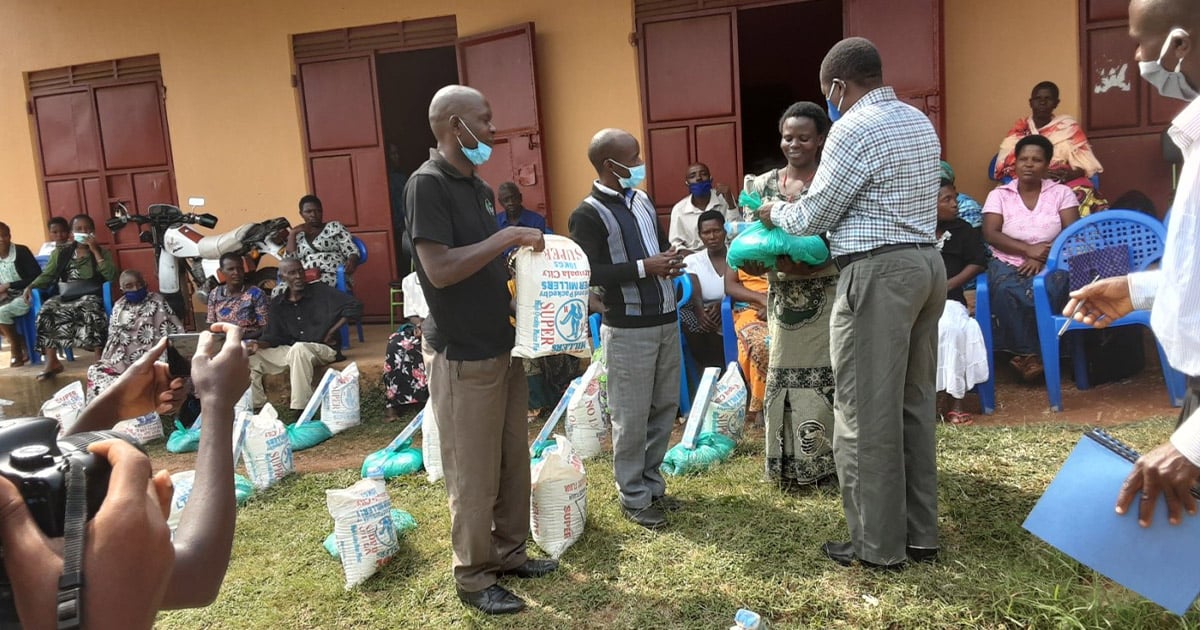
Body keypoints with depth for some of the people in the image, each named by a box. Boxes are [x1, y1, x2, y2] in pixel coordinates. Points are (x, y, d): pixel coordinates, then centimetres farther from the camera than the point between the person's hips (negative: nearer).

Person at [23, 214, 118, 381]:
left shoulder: (102, 252, 11)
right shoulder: (60, 254, 19)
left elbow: (110, 276, -5)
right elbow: (46, 275, 16)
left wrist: (95, 251, -6)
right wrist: (31, 286, -3)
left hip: (90, 296, -3)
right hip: (65, 297, 3)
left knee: (90, 311, -38)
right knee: (46, 311, -28)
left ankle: (99, 358, -33)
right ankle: (52, 361, -25)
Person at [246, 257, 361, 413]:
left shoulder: (321, 292, -3)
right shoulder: (277, 304, 10)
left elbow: (355, 306, -8)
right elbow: (273, 337, 7)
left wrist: (332, 332, -9)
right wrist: (259, 344, -17)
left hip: (323, 349, -6)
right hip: (289, 351, 6)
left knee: (299, 348, -39)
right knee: (249, 357, -6)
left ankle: (301, 410, -38)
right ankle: (255, 407, 0)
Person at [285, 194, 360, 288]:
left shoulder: (334, 227, 14)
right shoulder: (298, 236, 23)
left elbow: (352, 252, 4)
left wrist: (352, 262, -20)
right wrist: (292, 233, 7)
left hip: (335, 277, -3)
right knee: (278, 291, -28)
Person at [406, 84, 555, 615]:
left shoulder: (479, 187, 12)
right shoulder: (427, 184, -15)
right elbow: (441, 269, -25)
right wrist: (508, 236, -20)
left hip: (503, 345, 8)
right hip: (463, 354, -8)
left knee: (513, 462, 16)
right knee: (474, 474, 3)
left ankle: (508, 552, 32)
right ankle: (473, 577, 19)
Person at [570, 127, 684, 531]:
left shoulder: (643, 200, 12)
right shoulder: (588, 214, -12)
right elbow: (589, 273, -19)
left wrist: (670, 260, 0)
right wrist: (644, 268, -21)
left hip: (666, 320, 8)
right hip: (628, 329, -7)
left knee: (665, 407, 14)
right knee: (632, 416, 1)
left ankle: (652, 483, 28)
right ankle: (633, 497, 15)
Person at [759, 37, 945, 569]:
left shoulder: (854, 128, -11)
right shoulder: (919, 121, 16)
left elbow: (814, 216, -7)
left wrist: (773, 212, 12)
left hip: (879, 273, -9)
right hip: (926, 265, 9)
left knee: (867, 413, -1)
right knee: (914, 403, 13)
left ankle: (878, 544, 9)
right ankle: (920, 533, 22)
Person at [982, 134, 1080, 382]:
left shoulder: (1061, 193, 9)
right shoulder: (999, 195, 9)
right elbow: (990, 234, -4)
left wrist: (1041, 258, -16)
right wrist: (1028, 249, -17)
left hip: (1050, 263, 0)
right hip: (1008, 262, 0)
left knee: (1045, 290, -35)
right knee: (1007, 291, -35)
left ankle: (1028, 355, -19)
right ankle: (1027, 353, -20)